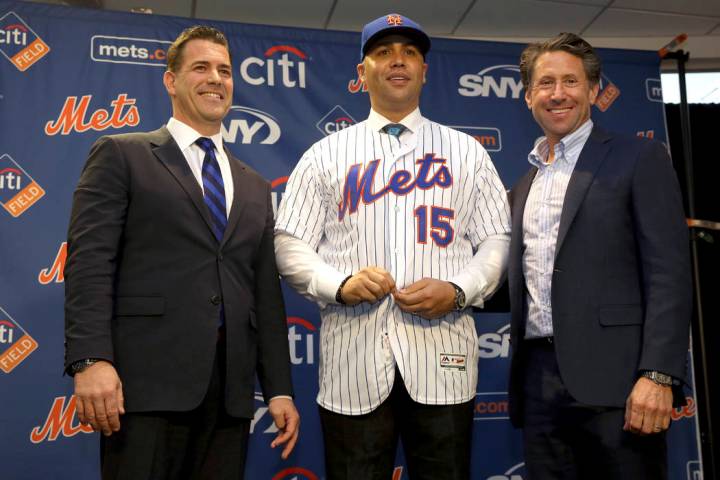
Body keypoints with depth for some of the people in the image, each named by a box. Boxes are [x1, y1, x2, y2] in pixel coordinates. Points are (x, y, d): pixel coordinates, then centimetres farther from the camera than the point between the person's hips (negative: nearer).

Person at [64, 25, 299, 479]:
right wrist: (91, 360, -17)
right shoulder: (122, 155, 6)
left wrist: (280, 389, 11)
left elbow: (266, 290, 17)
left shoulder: (254, 187, 20)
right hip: (147, 378, -4)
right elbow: (89, 261, -5)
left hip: (231, 387, 5)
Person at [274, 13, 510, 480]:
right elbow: (290, 244, 7)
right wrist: (340, 284, -11)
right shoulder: (325, 155, 10)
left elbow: (496, 240, 9)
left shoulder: (466, 151, 12)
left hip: (442, 357, 1)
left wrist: (457, 289, -9)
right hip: (354, 359, 0)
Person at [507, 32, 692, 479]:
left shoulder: (639, 158, 0)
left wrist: (658, 374, -17)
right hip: (539, 379, 6)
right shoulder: (524, 184, 18)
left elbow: (668, 271, -9)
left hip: (613, 377, -5)